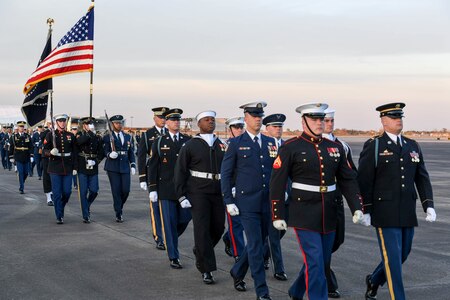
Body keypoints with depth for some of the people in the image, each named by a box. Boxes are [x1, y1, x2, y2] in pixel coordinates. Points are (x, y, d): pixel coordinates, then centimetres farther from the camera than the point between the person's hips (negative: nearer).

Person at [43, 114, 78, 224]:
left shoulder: (71, 136, 8)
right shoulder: (50, 135, 1)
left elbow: (74, 153, 10)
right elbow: (45, 151, 0)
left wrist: (75, 167, 5)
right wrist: (51, 152, -23)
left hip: (67, 168, 2)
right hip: (55, 168, -2)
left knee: (67, 192, 1)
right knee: (57, 193, -2)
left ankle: (60, 208, 29)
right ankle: (59, 217, 6)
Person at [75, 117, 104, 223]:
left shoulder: (97, 138, 10)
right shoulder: (80, 134, 2)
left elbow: (101, 153, 10)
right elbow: (79, 141, -23)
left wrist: (95, 161, -6)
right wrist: (90, 133, -16)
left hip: (93, 168, 3)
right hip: (82, 168, -3)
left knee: (94, 191, 0)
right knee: (83, 192, -1)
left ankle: (87, 206, 30)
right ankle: (86, 216, 6)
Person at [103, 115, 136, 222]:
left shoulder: (127, 137, 14)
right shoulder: (107, 137, 1)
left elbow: (131, 152, 14)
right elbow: (105, 152, -2)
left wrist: (133, 165, 5)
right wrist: (110, 155, -24)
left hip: (125, 167, 3)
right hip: (113, 168, -3)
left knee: (126, 190, -2)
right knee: (116, 191, -4)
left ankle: (119, 207, 24)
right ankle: (118, 214, 3)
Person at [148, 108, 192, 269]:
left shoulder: (188, 141, 7)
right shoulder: (159, 142, 2)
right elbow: (153, 167, 1)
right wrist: (152, 189, -5)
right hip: (166, 190, -2)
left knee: (185, 219, 4)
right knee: (169, 224, 0)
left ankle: (169, 239, 35)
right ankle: (174, 257, 9)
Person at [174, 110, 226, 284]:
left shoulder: (222, 145, 9)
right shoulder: (190, 146, -1)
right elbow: (180, 171, -1)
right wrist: (182, 196, -7)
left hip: (218, 193, 4)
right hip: (198, 193, -4)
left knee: (218, 228, 8)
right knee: (202, 229, -7)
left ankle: (200, 251, 37)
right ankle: (206, 269, 1)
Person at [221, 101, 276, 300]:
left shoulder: (270, 142, 10)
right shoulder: (236, 144, -2)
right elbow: (225, 174, -1)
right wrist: (228, 201, -6)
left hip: (268, 202, 5)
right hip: (247, 202, -5)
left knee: (258, 243, 14)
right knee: (255, 245, -7)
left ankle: (237, 272, 37)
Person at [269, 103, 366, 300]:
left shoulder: (335, 148, 9)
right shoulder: (290, 148, -6)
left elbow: (348, 180, 9)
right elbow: (277, 184, -5)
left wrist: (357, 208, -2)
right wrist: (278, 215, -8)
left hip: (328, 215, 6)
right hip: (304, 215, -6)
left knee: (322, 261, 14)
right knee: (315, 262, -9)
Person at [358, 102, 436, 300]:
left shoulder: (413, 146, 10)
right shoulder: (373, 146, -6)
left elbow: (422, 179, 9)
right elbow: (364, 181, -7)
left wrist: (428, 205, -2)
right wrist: (365, 211, -10)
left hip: (407, 213, 6)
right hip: (385, 213, -6)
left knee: (402, 254, 15)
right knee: (392, 257, -7)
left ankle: (374, 280, 39)